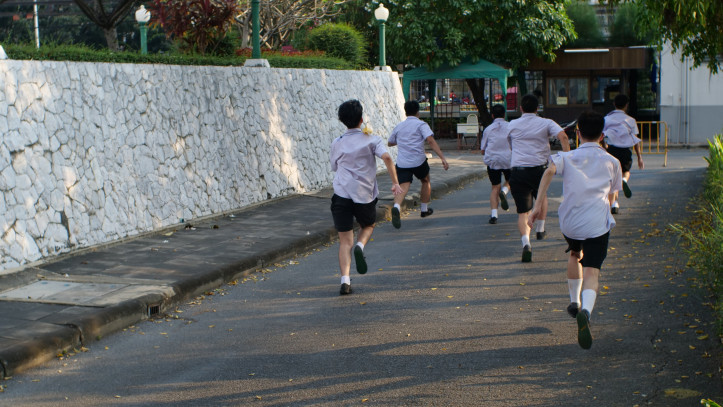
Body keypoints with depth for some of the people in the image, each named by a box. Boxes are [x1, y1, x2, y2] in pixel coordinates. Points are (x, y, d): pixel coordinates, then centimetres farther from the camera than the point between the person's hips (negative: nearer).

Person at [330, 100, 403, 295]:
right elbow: (386, 157, -15)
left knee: (345, 240, 5)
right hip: (364, 194, -1)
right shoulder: (371, 139, 1)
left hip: (341, 194, 1)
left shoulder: (337, 144, 9)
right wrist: (395, 183, -11)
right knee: (368, 226, 27)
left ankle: (345, 280, -10)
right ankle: (360, 246, -5)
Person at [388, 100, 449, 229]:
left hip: (402, 163, 2)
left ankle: (396, 207, -41)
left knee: (403, 188, -11)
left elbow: (390, 143, 29)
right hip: (418, 161, -2)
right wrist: (442, 158, -19)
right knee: (426, 182, 25)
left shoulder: (398, 127, 15)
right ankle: (425, 209, 35)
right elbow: (431, 141, -14)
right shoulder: (421, 125, 1)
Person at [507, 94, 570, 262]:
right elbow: (563, 136, -12)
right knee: (542, 197, 33)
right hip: (539, 169, 0)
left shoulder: (512, 125, 12)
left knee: (523, 213, 1)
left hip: (517, 171, 0)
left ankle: (526, 242, -21)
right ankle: (540, 230, 38)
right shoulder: (546, 123, 6)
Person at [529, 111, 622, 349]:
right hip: (598, 223, -2)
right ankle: (586, 311, -38)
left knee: (575, 254, 32)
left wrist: (539, 203, -17)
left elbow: (549, 171, -14)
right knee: (591, 271, -9)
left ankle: (575, 302, 42)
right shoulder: (612, 162, 12)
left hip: (570, 222, 2)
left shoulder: (567, 157, 8)